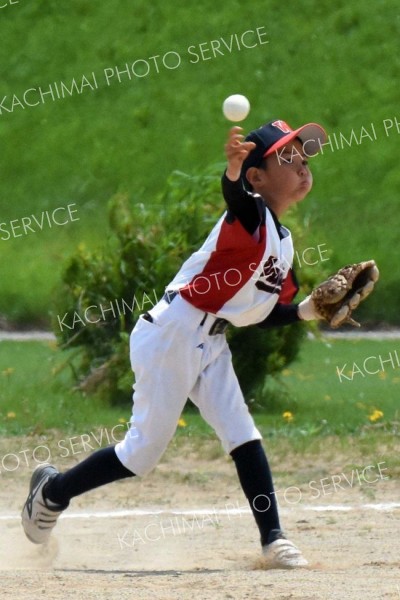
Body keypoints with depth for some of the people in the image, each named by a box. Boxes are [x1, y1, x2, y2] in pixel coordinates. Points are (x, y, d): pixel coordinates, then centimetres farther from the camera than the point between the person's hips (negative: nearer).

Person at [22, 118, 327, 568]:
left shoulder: (283, 243, 12)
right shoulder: (252, 216, -14)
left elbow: (261, 315, 17)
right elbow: (236, 196, -40)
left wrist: (308, 310, -1)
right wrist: (233, 169, -64)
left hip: (211, 344, 8)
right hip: (172, 334, -8)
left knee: (243, 436, 0)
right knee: (144, 451, -1)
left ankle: (273, 540, 3)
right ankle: (52, 491, 18)